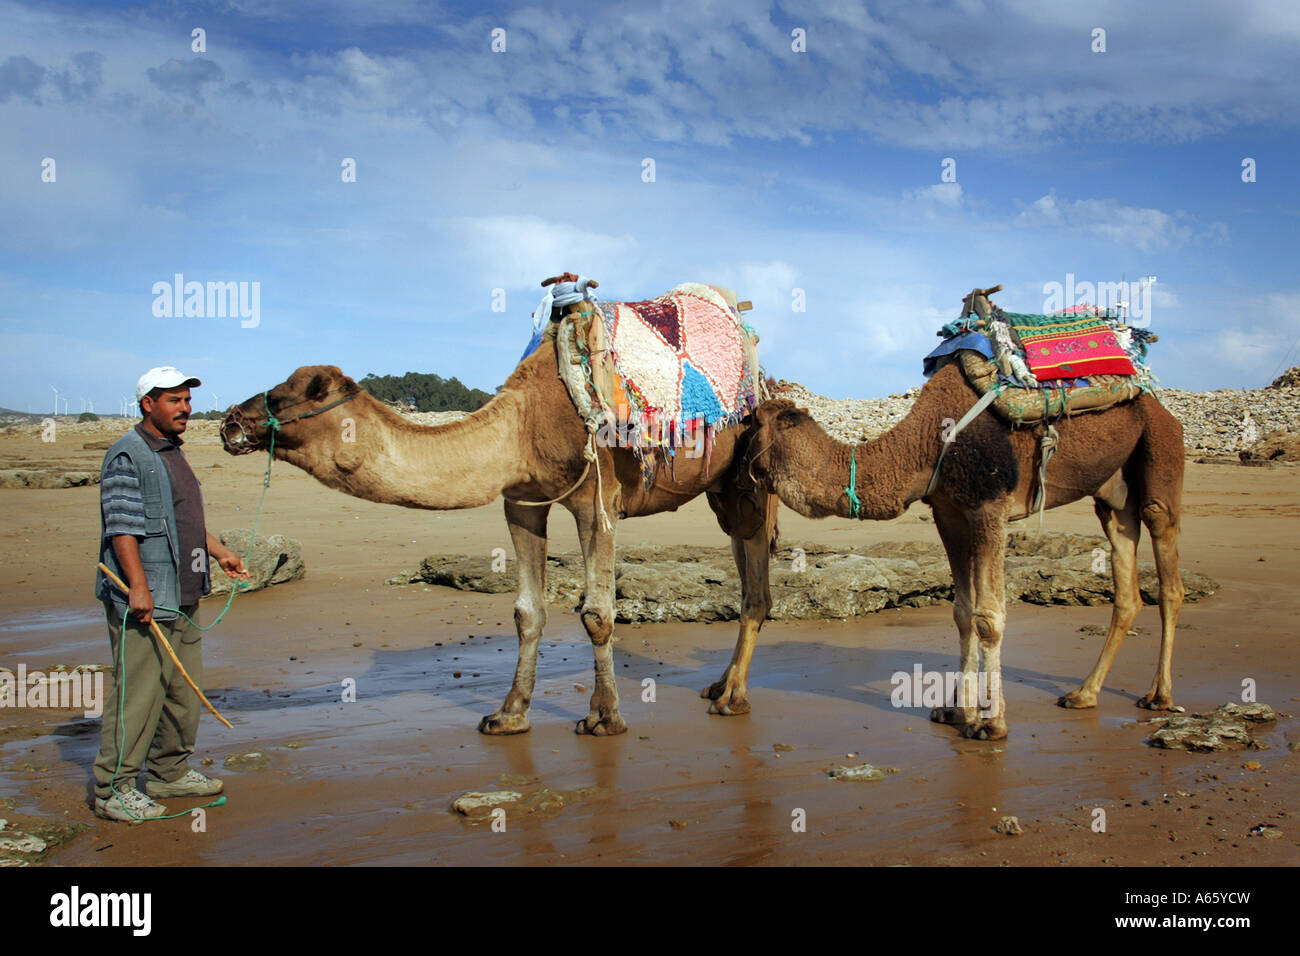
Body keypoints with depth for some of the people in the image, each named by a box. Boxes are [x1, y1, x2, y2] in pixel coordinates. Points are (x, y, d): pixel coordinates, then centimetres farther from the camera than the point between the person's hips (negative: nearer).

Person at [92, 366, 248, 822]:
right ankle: (114, 788, 1)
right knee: (138, 691, -8)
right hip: (144, 600, -9)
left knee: (184, 689, 14)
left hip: (182, 597, 10)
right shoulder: (127, 456, -10)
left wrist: (219, 551, 24)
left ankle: (170, 771, 26)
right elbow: (122, 526, -18)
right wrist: (138, 587, -23)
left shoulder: (173, 453, 18)